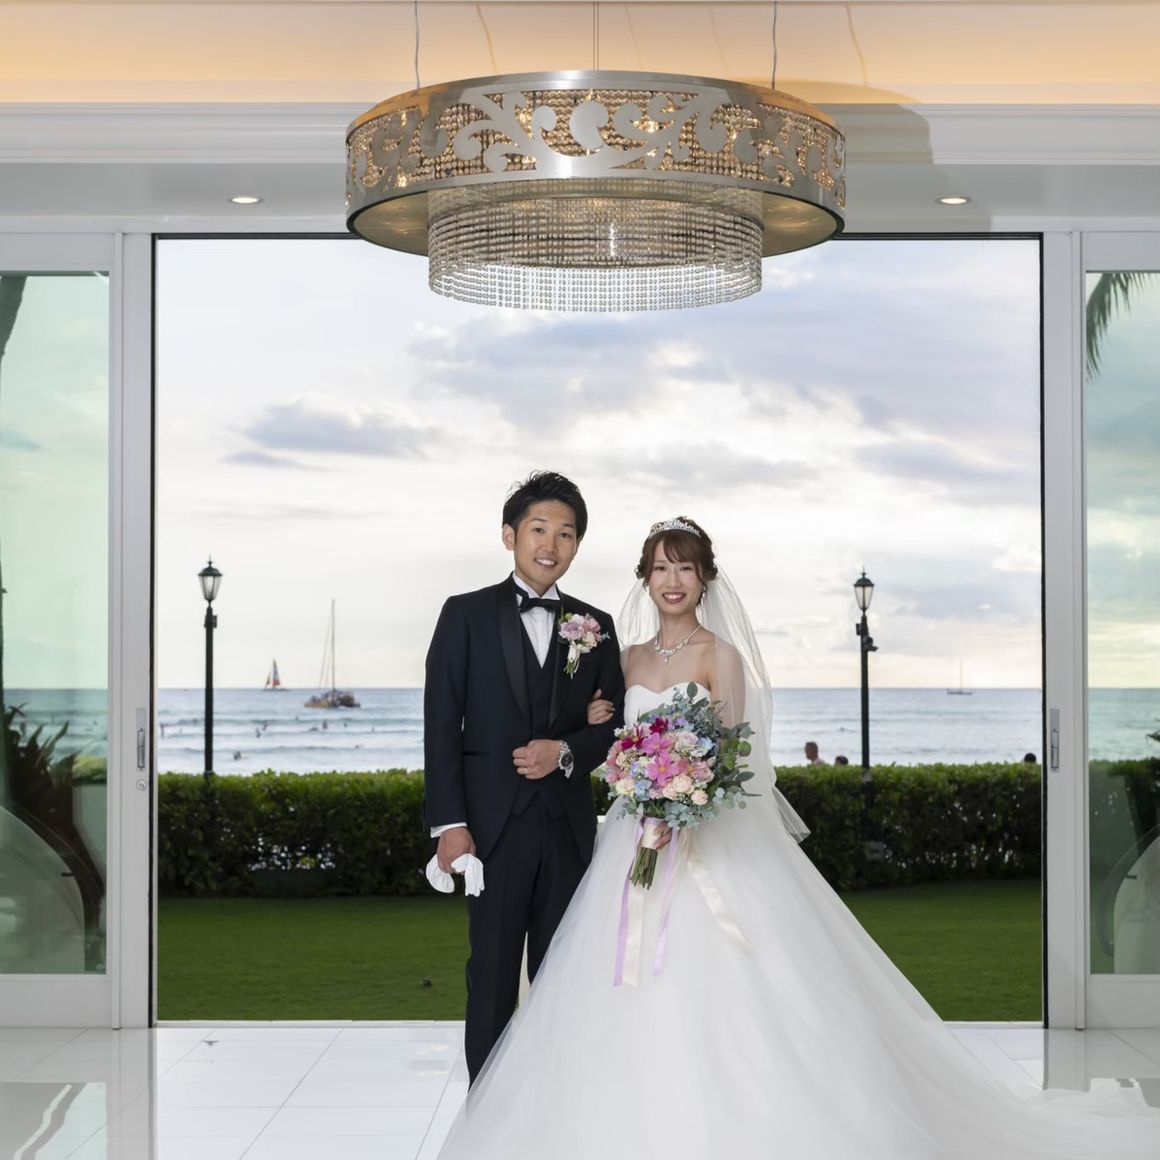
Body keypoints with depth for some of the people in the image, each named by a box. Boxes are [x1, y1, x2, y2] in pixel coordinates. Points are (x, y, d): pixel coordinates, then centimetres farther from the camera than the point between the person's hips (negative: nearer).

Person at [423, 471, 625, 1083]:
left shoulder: (596, 626, 11)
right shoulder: (466, 615, 2)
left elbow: (613, 726, 11)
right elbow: (442, 726, -2)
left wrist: (565, 750, -11)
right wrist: (449, 823, -10)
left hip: (568, 825, 3)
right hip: (494, 822, -3)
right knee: (493, 974, 1)